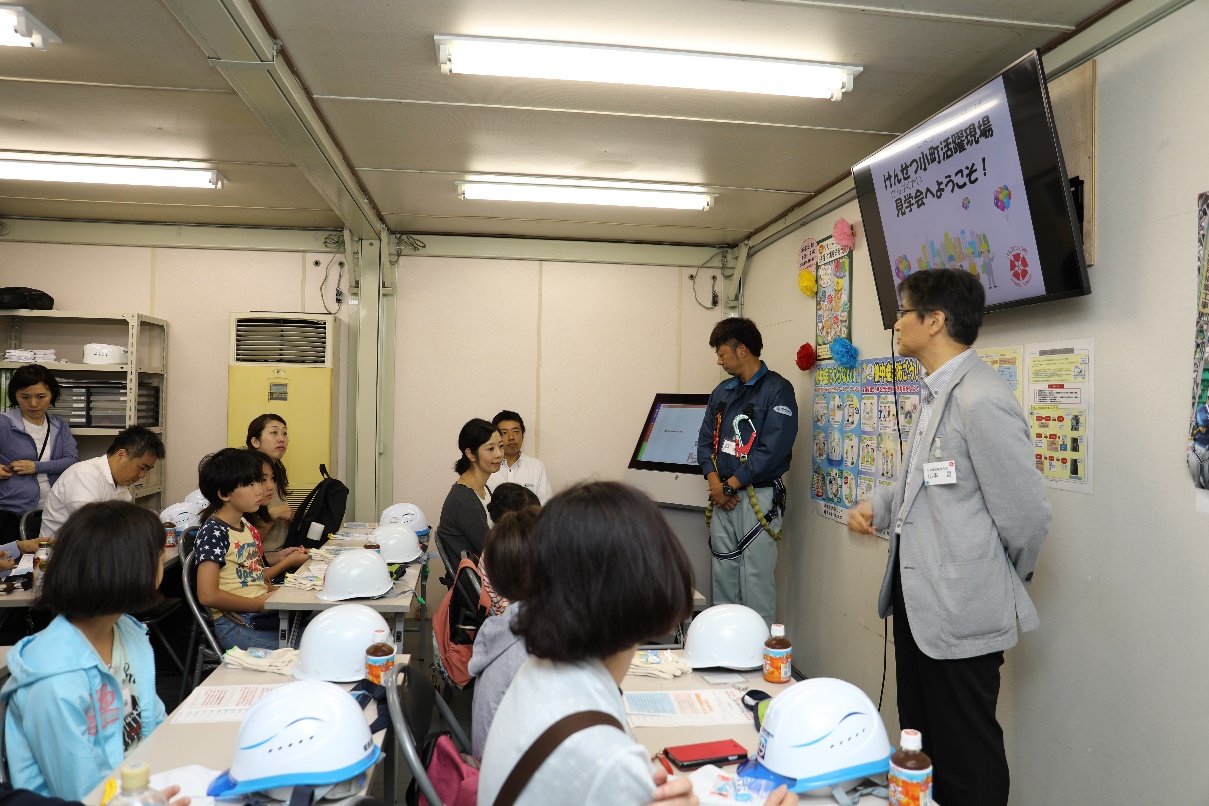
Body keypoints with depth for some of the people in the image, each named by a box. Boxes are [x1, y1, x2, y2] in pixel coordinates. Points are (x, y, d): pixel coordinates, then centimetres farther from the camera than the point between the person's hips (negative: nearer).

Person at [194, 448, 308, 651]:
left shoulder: (248, 529, 17)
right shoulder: (213, 532, -9)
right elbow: (208, 595, -17)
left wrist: (288, 561, 21)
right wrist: (260, 603, -15)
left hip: (266, 616, 8)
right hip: (236, 625, -8)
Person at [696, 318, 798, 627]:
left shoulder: (777, 390, -8)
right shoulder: (722, 391, 15)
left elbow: (773, 449, -17)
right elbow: (705, 439, 14)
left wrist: (730, 485, -14)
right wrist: (714, 481, -4)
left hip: (757, 497, -7)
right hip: (723, 497, 7)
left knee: (756, 578, -4)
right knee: (722, 574, 12)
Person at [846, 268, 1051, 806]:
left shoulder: (981, 402, -22)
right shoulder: (935, 394, 10)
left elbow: (1026, 514, -18)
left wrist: (1003, 582, -1)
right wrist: (877, 506, 5)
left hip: (961, 613, -10)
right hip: (917, 600, 10)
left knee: (967, 763, 7)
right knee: (920, 745, 22)